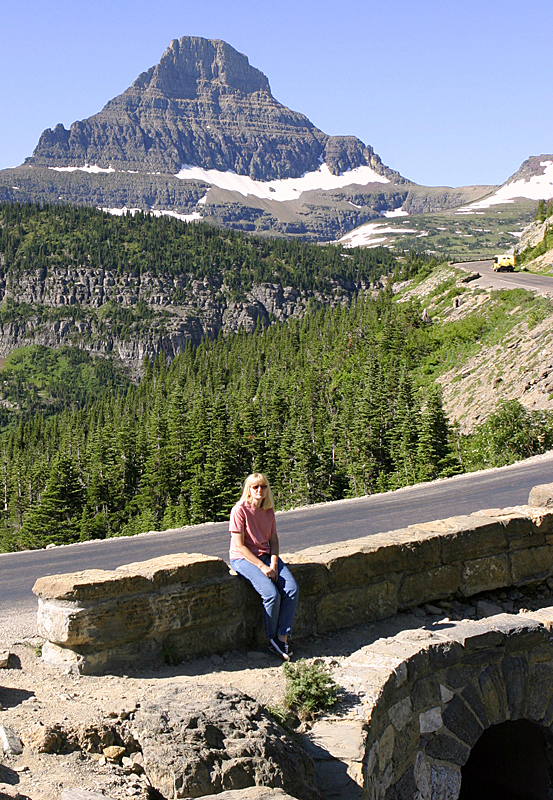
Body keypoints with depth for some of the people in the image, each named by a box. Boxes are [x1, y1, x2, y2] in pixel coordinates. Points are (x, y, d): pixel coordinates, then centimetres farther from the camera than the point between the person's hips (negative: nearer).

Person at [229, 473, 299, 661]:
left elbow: (273, 540, 10)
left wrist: (273, 564, -7)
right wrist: (262, 567, -19)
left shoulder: (268, 510, 8)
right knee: (272, 594, -27)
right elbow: (239, 546, -15)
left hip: (266, 555, 6)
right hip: (243, 558, -6)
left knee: (292, 589, -18)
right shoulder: (240, 510, -12)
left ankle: (283, 636, -10)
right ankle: (272, 638, -5)